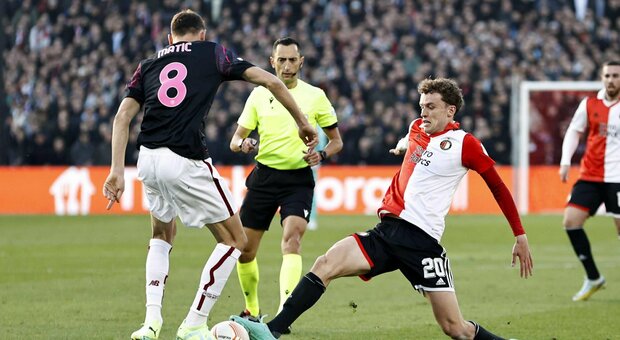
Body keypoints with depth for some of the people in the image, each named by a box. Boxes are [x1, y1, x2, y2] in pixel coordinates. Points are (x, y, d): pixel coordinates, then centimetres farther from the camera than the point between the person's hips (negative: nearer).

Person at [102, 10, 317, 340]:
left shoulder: (148, 65, 20)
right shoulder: (213, 53, 13)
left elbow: (122, 116, 7)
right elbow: (270, 81, 7)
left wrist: (117, 171, 3)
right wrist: (301, 121, 17)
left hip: (148, 159, 5)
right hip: (186, 163, -5)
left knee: (162, 236, 30)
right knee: (234, 240, 11)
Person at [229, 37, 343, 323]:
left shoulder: (314, 96, 1)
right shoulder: (259, 95, 5)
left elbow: (336, 140, 8)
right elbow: (235, 140, 6)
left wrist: (321, 154, -13)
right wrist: (243, 144, -18)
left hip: (298, 179, -3)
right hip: (264, 177, 3)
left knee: (291, 240, -23)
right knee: (245, 248, 4)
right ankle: (252, 310, 26)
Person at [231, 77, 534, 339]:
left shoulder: (465, 145, -3)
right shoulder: (416, 129, 14)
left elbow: (498, 187, 4)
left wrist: (520, 236, 5)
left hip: (423, 241, -6)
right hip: (386, 230, 6)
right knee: (325, 264, -17)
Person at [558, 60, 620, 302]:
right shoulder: (589, 105, 6)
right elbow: (574, 132, 14)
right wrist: (565, 161, 2)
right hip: (590, 176, 4)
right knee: (571, 221, -6)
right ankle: (593, 278, 7)